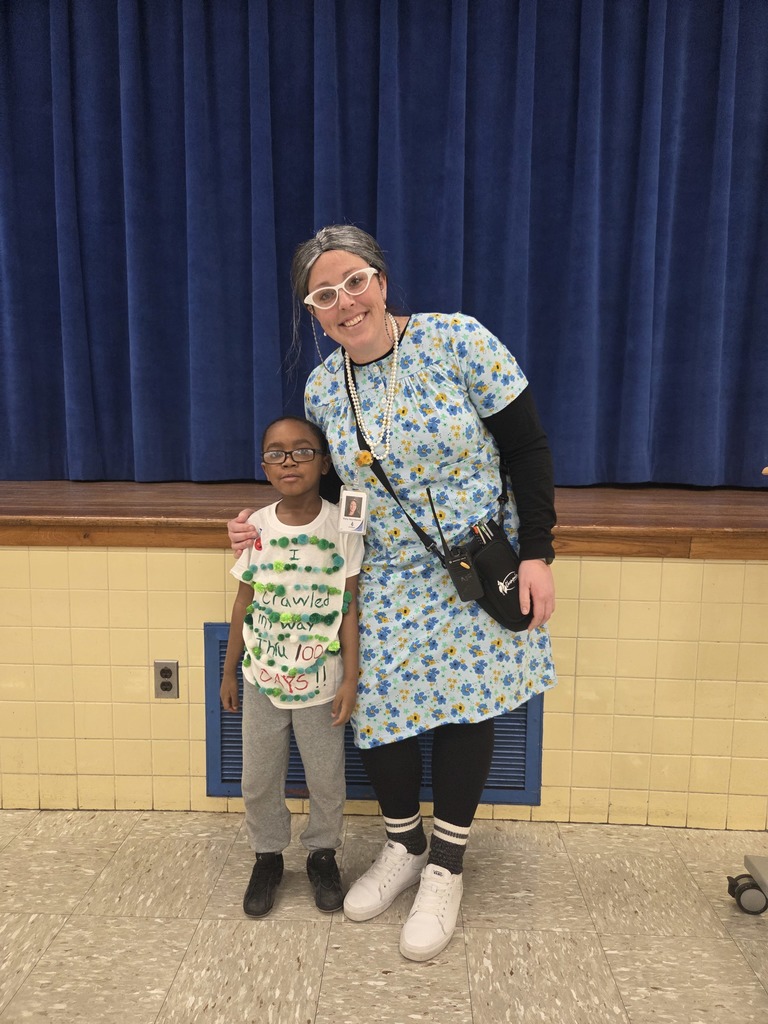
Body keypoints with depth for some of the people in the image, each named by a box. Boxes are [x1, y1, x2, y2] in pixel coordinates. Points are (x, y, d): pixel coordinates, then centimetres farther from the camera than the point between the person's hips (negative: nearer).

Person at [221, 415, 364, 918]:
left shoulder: (341, 527, -12)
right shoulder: (256, 527, -6)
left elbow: (350, 607, -8)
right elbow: (245, 602, 3)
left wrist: (350, 679, -9)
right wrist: (229, 670, 9)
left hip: (319, 682, -2)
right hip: (262, 679, 2)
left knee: (326, 779, 14)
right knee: (259, 780, 15)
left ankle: (323, 853, 39)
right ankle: (268, 855, 39)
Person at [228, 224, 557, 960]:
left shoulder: (458, 340, -13)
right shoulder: (321, 389, -1)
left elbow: (527, 448, -10)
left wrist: (536, 553, -13)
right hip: (387, 582, 3)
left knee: (464, 705, 4)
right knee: (376, 707, 2)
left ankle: (445, 870, 27)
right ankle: (403, 847, 32)